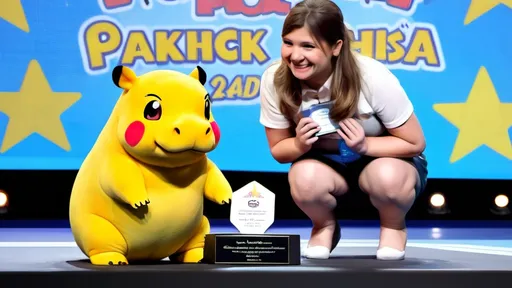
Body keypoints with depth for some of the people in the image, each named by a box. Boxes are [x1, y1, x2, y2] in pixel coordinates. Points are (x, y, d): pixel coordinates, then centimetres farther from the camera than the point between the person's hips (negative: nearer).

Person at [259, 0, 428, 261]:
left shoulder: (372, 78, -29)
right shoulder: (275, 79, -21)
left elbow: (415, 142, -16)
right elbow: (278, 148, -6)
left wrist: (364, 145, -31)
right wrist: (300, 143, -29)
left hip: (385, 159, -1)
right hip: (325, 162, 2)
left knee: (388, 177, -37)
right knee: (305, 179, -34)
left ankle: (393, 226, -1)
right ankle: (324, 226, 1)